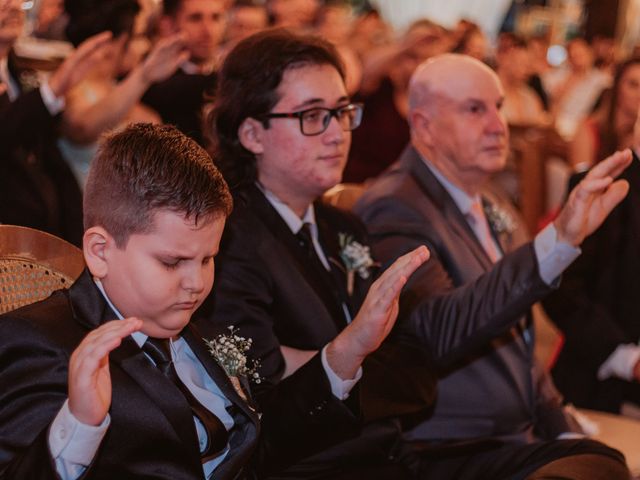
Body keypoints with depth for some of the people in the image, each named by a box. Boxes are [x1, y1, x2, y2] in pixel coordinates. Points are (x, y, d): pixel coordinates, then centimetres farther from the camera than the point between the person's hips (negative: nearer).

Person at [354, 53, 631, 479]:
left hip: (519, 442, 9)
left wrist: (564, 429, 11)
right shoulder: (392, 211, -11)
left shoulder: (496, 212, 17)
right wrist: (559, 240, -34)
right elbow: (437, 330, -28)